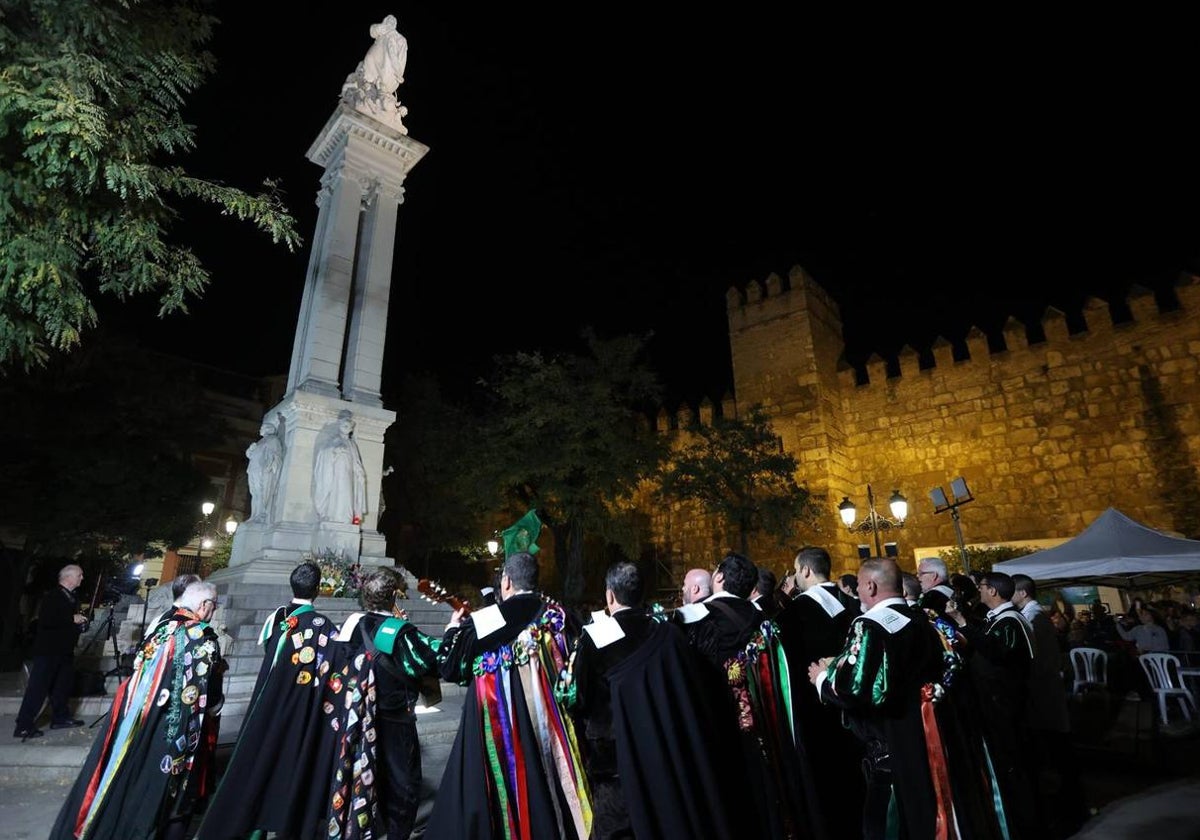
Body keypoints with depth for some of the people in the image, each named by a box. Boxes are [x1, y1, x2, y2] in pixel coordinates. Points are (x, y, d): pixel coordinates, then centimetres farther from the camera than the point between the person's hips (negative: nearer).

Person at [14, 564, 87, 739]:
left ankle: (60, 717, 23)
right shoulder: (52, 596, -14)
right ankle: (23, 727, 1)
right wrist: (72, 619, -21)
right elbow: (44, 619, -24)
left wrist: (80, 622, 5)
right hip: (49, 649, -9)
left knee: (63, 685, 13)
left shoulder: (72, 598, 12)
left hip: (65, 650, 9)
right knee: (38, 688, -5)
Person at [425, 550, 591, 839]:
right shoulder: (558, 616, -8)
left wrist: (454, 628, 13)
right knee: (544, 784, 19)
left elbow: (450, 669, -2)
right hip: (548, 721, 3)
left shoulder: (480, 622, -14)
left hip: (496, 725, -2)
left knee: (503, 789, 13)